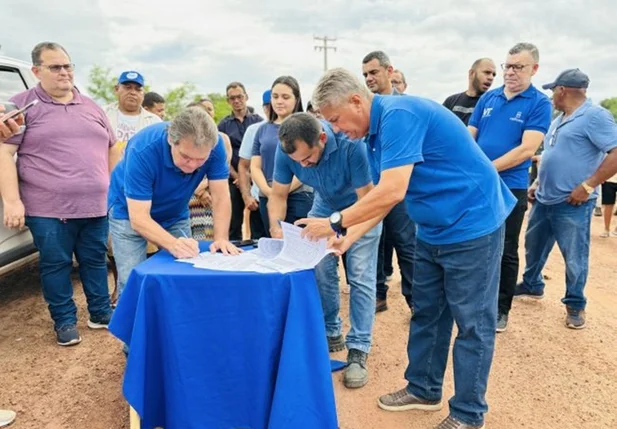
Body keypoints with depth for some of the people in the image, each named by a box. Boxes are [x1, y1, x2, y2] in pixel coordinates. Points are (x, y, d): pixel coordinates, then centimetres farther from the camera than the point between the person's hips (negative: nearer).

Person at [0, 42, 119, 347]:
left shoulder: (91, 107, 13)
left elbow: (112, 148, 20)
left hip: (95, 206, 4)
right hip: (48, 209, -4)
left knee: (95, 261, 13)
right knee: (55, 265, 7)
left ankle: (101, 313, 28)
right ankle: (64, 321, 22)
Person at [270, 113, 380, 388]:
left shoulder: (351, 145, -37)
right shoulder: (287, 150, -24)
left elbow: (366, 200, -30)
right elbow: (278, 195, -14)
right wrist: (276, 227, -32)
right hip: (324, 207, 4)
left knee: (360, 277, -9)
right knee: (321, 272, -3)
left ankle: (358, 350, -2)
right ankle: (331, 333, 18)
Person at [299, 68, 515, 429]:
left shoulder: (398, 115, -23)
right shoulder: (378, 131, 7)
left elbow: (393, 192, -31)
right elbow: (383, 197, 9)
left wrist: (336, 222, -21)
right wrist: (348, 239, 0)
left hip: (472, 224, -10)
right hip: (434, 230, 10)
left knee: (472, 324, 3)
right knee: (426, 314, 16)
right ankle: (423, 389, 32)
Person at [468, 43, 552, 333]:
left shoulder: (539, 103, -5)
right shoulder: (488, 98, 7)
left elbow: (527, 149, -16)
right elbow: (468, 137, 7)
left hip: (510, 188, -4)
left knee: (505, 252, 7)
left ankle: (501, 309, 22)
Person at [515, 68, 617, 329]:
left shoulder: (595, 116, -12)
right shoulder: (559, 120, 16)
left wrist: (588, 186, -21)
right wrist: (538, 183, 17)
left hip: (572, 204, -8)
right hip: (544, 200, 9)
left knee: (574, 259, 3)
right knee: (534, 246, 19)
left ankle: (575, 305, 20)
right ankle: (532, 286, 38)